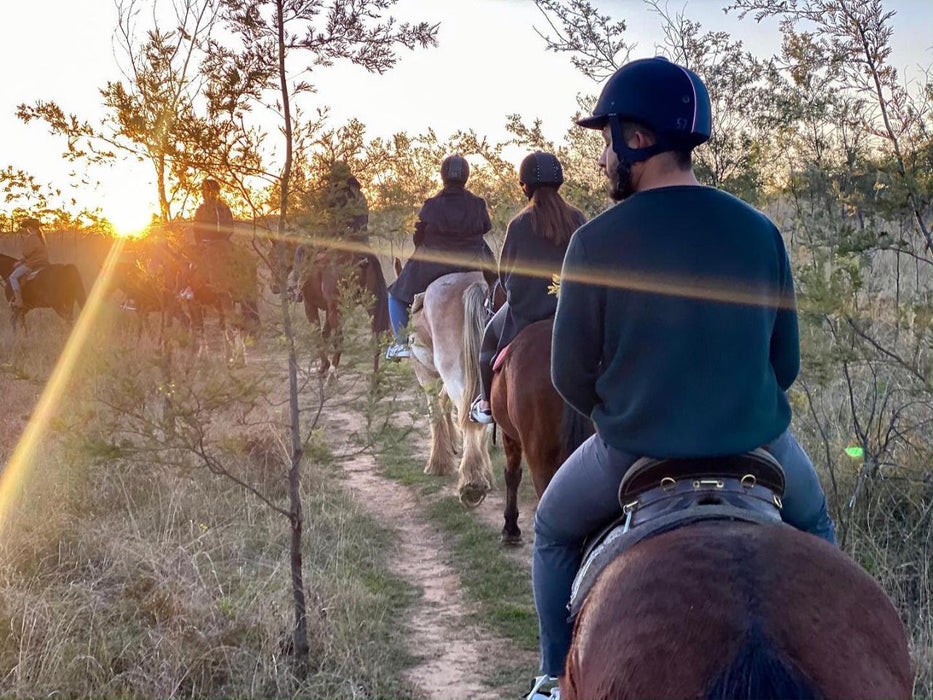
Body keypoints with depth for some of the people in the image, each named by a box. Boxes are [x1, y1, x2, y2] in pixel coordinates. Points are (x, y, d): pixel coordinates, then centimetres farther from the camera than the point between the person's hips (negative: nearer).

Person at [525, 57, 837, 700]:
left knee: (554, 531, 29)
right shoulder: (760, 232, -6)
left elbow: (571, 376, -6)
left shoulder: (595, 242, -14)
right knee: (812, 528, 34)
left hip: (635, 452, -2)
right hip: (756, 447, 2)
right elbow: (785, 363, 2)